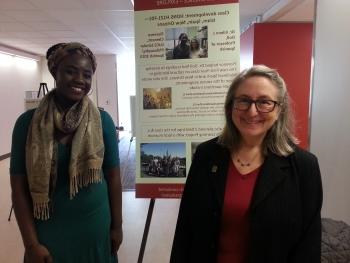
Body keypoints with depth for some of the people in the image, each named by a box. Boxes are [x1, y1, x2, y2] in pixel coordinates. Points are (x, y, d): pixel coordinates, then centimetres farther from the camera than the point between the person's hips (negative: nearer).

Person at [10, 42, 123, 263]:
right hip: (47, 230, 0)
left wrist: (117, 226, 0)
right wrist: (31, 243, -6)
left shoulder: (103, 121, -8)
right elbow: (19, 186, -6)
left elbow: (113, 176, -2)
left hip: (95, 228, 1)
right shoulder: (28, 122, -10)